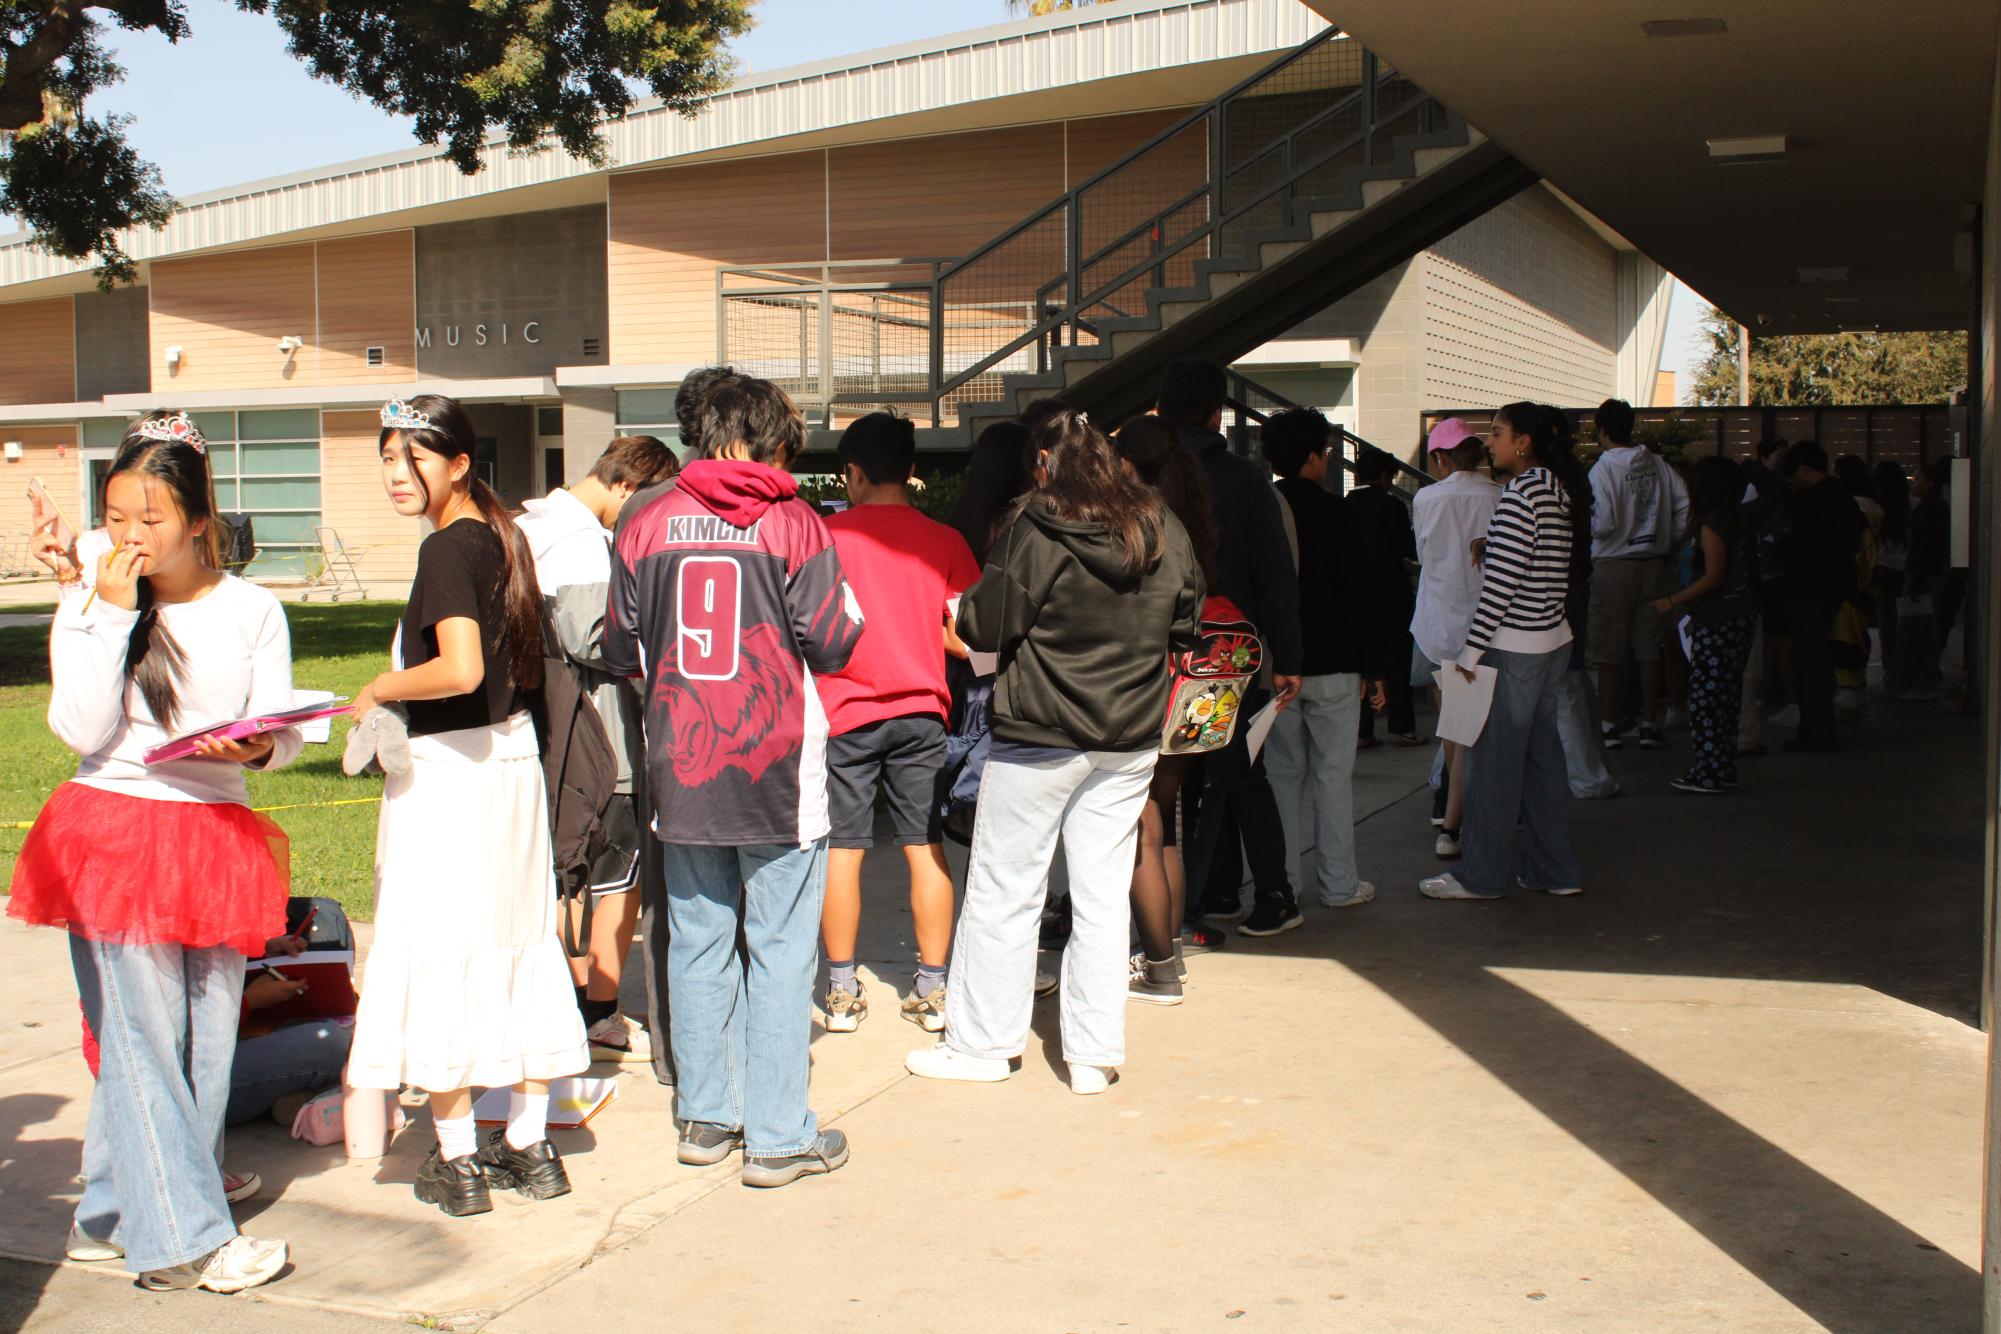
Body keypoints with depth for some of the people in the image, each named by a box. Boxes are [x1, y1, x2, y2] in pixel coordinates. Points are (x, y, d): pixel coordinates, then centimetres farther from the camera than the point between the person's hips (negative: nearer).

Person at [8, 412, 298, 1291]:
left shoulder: (252, 611, 6)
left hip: (216, 838, 3)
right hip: (114, 832, -3)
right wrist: (111, 612, -13)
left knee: (207, 1039, 6)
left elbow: (282, 733, 4)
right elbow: (83, 730, -10)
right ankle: (186, 1238, -2)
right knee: (142, 1037, -6)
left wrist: (257, 747, -19)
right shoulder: (88, 607, 2)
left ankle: (114, 1217, 20)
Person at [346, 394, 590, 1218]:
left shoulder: (447, 548, -16)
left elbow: (461, 669, -29)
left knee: (437, 954, 1)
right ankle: (529, 1148, 22)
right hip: (515, 755, 9)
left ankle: (457, 1163, 8)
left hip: (447, 770, -9)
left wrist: (380, 689, -13)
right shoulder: (501, 537, 10)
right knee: (517, 942, 13)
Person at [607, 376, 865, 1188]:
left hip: (682, 771, 4)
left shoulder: (647, 525, 3)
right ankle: (778, 1137, 6)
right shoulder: (792, 522, -7)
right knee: (780, 951, 2)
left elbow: (620, 653, 8)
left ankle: (704, 1118, 23)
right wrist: (849, 607, 14)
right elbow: (832, 645, -7)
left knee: (697, 945, 13)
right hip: (776, 771, -4)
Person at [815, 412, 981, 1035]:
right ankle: (932, 989, 12)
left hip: (846, 710, -2)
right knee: (925, 849, 7)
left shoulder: (827, 534, -5)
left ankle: (843, 991, 12)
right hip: (921, 710, 2)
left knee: (841, 849, 6)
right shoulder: (944, 541, 1)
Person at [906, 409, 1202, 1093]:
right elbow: (1187, 630, 11)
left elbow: (985, 627, -11)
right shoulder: (1165, 532, 2)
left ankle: (982, 1042, 15)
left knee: (1002, 892, 7)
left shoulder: (1036, 531, -13)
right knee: (1102, 896, 10)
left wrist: (960, 610, 10)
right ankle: (1095, 1053, 13)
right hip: (1130, 741, 5)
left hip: (1039, 739, -5)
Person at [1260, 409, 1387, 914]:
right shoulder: (1342, 516, -9)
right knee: (1333, 776, 3)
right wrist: (1374, 668, -1)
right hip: (1332, 665, -3)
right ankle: (1338, 885, 8)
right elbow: (1362, 598, -9)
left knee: (1281, 774, 11)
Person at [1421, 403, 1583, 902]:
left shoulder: (1520, 493, -16)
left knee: (1493, 760, -1)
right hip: (1554, 640, 9)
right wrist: (1489, 548, 7)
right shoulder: (1558, 491, 11)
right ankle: (1555, 869, 19)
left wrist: (1471, 650, -17)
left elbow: (1502, 580, -20)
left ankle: (1481, 874, 7)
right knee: (1542, 753, 14)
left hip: (1513, 649, -9)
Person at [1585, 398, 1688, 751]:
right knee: (1649, 646, 10)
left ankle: (1610, 724, 8)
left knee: (1608, 649, 4)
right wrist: (1669, 540, 12)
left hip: (1614, 565, -5)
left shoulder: (1602, 469, -13)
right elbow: (1685, 504, 2)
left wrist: (1588, 528, 1)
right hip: (1654, 564, 5)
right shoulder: (1657, 464, 3)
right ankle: (1649, 724, 12)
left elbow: (1603, 522, -20)